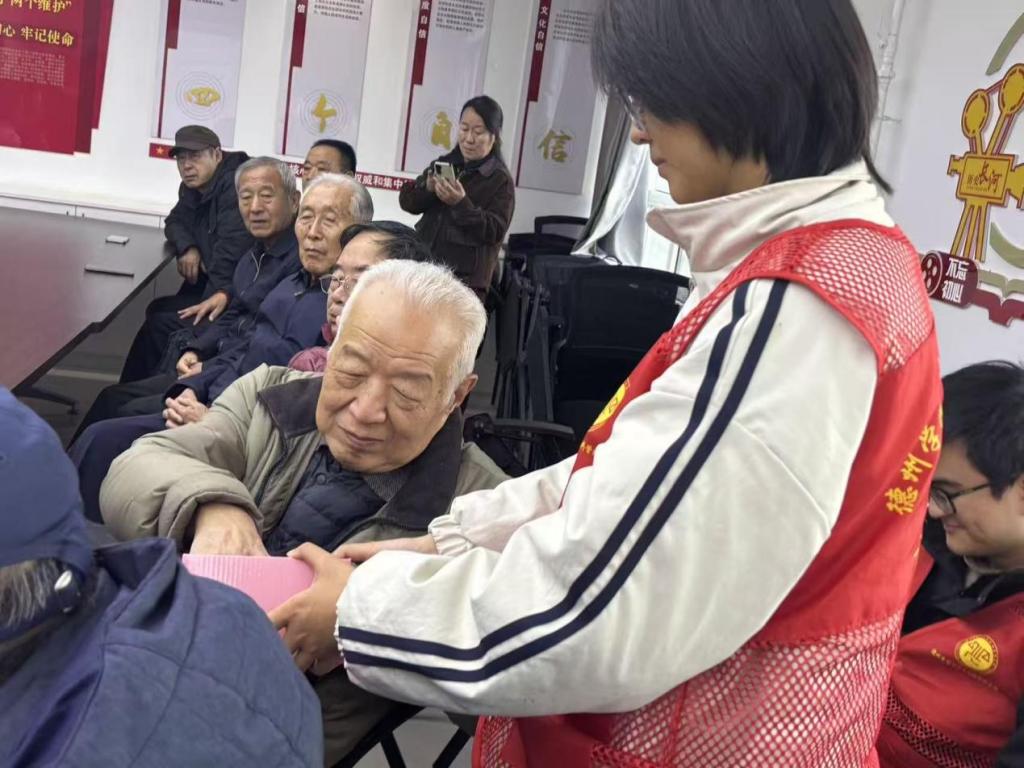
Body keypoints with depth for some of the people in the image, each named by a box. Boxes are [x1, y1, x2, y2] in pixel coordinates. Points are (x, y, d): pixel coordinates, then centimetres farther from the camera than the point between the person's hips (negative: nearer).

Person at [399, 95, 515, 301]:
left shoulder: (501, 180, -2)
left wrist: (462, 204, -25)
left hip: (465, 279, -5)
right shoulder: (444, 164, 12)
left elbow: (494, 232, -12)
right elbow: (406, 201, 6)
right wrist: (427, 188, -15)